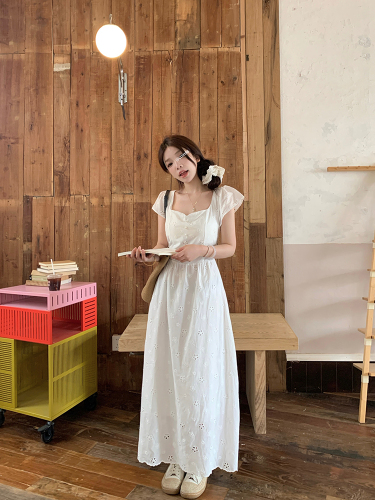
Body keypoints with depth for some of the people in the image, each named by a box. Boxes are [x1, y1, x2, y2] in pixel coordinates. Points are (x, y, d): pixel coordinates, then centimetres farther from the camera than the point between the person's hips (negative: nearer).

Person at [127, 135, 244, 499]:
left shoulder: (222, 197, 1)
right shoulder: (166, 200, 9)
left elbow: (230, 247, 2)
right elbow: (162, 246, 13)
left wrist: (201, 250, -15)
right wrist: (149, 256, -8)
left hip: (204, 289, -3)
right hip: (170, 288, 3)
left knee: (201, 372, 3)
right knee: (170, 370, 7)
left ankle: (200, 462, 23)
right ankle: (176, 457, 26)